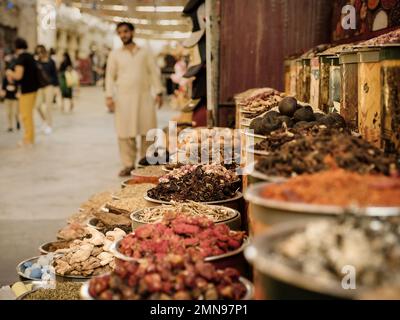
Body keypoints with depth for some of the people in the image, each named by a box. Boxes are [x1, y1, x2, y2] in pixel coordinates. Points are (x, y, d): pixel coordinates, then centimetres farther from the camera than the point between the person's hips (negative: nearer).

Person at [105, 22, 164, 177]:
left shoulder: (144, 52, 10)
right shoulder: (115, 55, 8)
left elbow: (154, 72, 9)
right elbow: (110, 76, 6)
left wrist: (159, 92, 1)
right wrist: (109, 96, -4)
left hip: (144, 96, 1)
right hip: (124, 98, -1)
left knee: (148, 131, 0)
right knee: (125, 133, -4)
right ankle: (128, 164, 4)